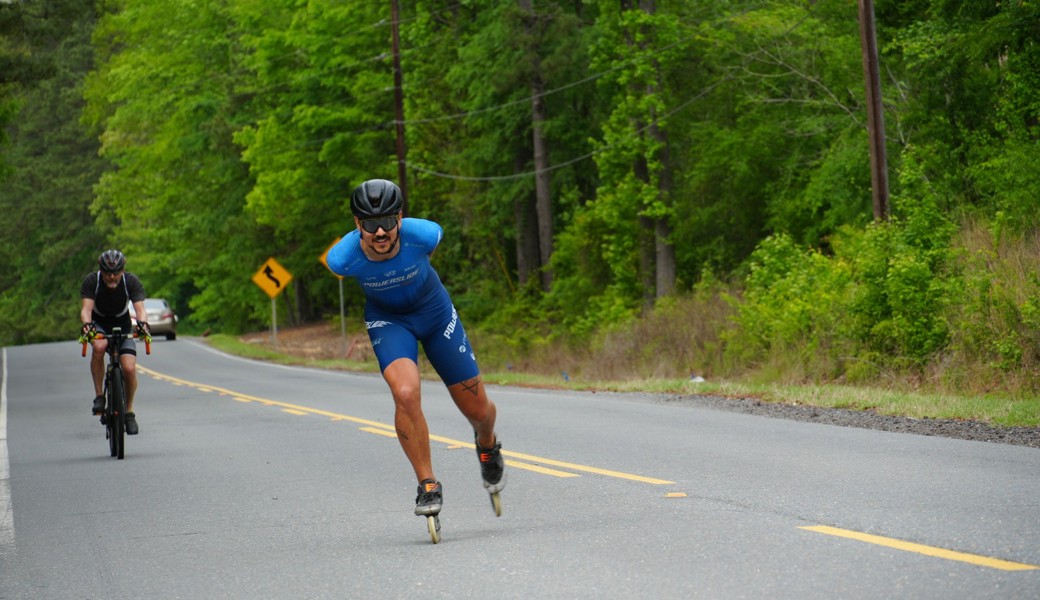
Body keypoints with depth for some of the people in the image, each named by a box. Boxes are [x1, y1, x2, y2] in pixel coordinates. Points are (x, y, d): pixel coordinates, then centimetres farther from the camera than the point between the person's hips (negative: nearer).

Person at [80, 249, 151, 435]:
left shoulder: (131, 282, -21)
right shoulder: (91, 281, -22)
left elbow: (140, 308, -29)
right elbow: (86, 308, -30)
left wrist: (142, 323, -51)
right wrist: (87, 324, -51)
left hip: (123, 326, 1)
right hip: (99, 324, -1)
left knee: (129, 369, -18)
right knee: (99, 346, -36)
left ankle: (129, 411, 6)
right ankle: (99, 396, -22)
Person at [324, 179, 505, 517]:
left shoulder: (423, 235, -32)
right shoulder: (343, 258, -30)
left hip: (435, 312, 1)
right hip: (387, 320, -1)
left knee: (478, 410, 5)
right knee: (406, 394, -28)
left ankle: (487, 444, 43)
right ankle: (428, 486, -11)